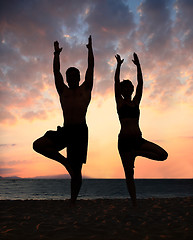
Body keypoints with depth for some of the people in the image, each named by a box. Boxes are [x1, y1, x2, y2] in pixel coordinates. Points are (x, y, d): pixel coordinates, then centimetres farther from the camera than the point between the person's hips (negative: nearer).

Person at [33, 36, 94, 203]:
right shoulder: (63, 91, 20)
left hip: (80, 131, -3)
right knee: (38, 145, -18)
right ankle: (65, 161, -2)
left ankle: (73, 200, 10)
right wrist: (57, 54, 24)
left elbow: (91, 67, 16)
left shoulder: (85, 89, 15)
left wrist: (90, 49, 22)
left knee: (77, 170, -3)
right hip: (64, 131, 3)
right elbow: (56, 71, 21)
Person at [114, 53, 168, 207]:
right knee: (129, 174, 0)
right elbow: (116, 82, -3)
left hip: (138, 139, 4)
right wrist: (119, 65, -6)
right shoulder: (120, 102, 6)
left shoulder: (136, 102, 14)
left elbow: (140, 83, 8)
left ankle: (137, 152, 4)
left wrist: (138, 65, 5)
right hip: (124, 140, -4)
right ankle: (134, 202, 12)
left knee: (163, 155, -11)